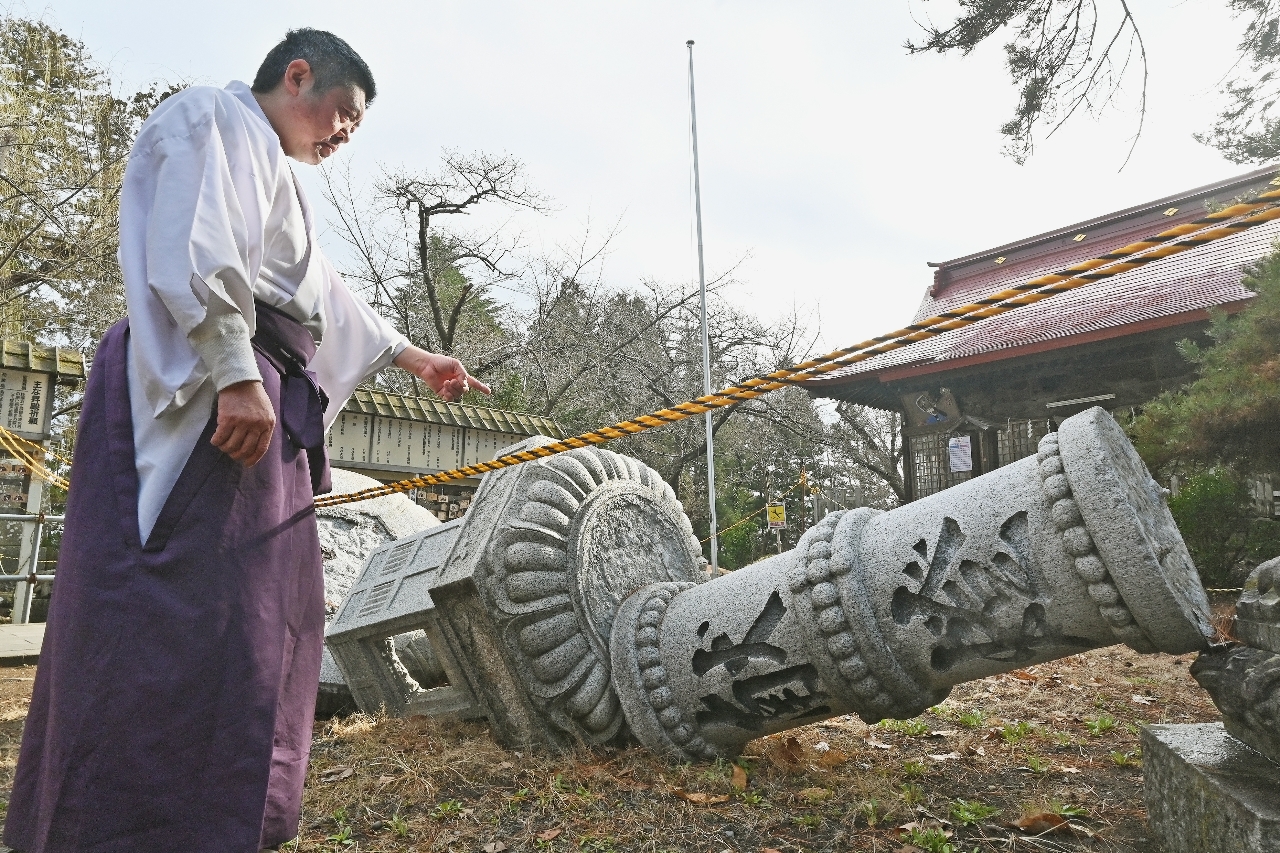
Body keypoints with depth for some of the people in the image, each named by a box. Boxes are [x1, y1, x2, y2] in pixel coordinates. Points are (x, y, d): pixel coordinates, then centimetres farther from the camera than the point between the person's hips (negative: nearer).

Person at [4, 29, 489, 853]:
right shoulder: (215, 117, 2)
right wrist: (236, 375, -24)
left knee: (256, 613, 9)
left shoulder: (270, 172, 31)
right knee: (183, 613, -13)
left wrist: (415, 358, 38)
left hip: (258, 401, 10)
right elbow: (194, 256, -16)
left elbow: (328, 297, 35)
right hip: (207, 395, -10)